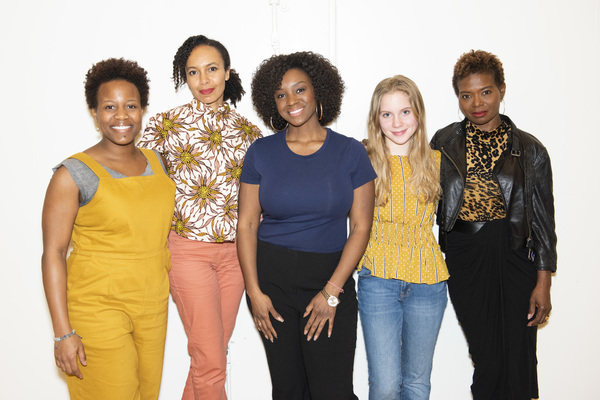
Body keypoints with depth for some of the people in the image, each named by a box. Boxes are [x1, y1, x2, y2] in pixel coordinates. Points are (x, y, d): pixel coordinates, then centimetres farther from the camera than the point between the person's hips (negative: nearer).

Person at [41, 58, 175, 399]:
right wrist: (63, 333, -15)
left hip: (153, 306, 6)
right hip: (98, 309, -5)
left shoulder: (156, 162, 6)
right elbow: (53, 254, -12)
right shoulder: (73, 174, -11)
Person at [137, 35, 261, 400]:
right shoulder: (169, 123, -3)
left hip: (235, 250, 4)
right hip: (189, 249, -4)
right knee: (211, 360, -3)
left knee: (215, 351, 12)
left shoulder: (247, 130, 7)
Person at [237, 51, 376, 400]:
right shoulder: (261, 152, 3)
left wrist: (332, 291, -8)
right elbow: (247, 224, 2)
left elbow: (361, 227, -2)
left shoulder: (350, 153, 0)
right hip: (271, 278, 1)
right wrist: (254, 291, -5)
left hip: (330, 278, -1)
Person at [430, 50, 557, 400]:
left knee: (518, 362, 0)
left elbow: (543, 219, 2)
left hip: (514, 254, 0)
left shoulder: (530, 150, 1)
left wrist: (543, 283, -2)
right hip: (463, 257, 1)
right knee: (487, 360, 5)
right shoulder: (443, 143, 4)